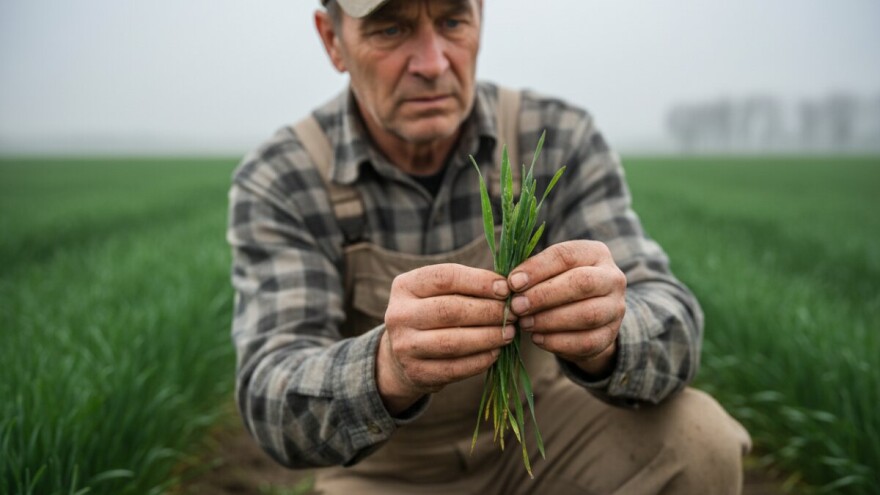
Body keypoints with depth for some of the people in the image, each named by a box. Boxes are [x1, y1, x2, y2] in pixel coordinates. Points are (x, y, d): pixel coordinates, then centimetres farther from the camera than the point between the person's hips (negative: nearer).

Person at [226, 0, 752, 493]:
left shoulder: (560, 138, -13)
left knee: (698, 439, -23)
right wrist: (389, 372, -46)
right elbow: (273, 399, -24)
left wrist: (603, 338, -41)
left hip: (545, 432, 1)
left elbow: (669, 324, -18)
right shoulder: (276, 184, -16)